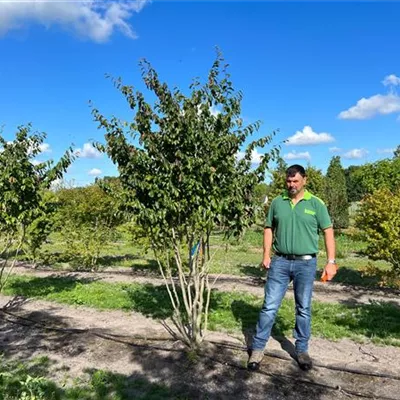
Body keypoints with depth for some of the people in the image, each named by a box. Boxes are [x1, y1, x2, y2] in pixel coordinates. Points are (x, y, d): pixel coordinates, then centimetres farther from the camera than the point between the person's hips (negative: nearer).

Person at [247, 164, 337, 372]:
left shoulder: (316, 204, -1)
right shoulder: (277, 203, 4)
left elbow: (328, 232, 0)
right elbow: (269, 229, 10)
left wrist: (331, 261, -5)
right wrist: (266, 255, 1)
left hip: (306, 263, -1)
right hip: (280, 262, 1)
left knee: (303, 309, 11)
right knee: (269, 306, 3)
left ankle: (302, 350, 27)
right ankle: (257, 348, 14)